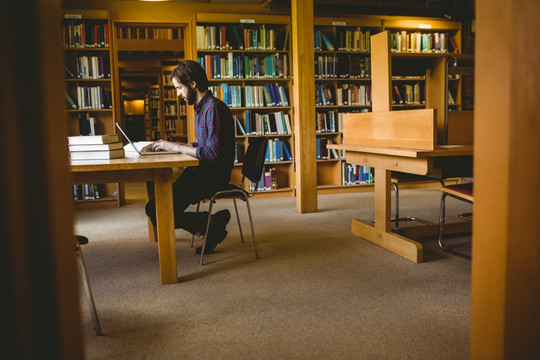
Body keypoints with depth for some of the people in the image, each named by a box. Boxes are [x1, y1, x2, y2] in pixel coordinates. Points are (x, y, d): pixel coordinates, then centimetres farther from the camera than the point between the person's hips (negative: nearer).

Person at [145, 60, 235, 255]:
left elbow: (212, 153, -25)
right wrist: (171, 145, 10)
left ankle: (213, 223, -1)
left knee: (157, 210, -14)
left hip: (213, 176, -11)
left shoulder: (213, 108, -17)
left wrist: (174, 146, -18)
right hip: (203, 172, 11)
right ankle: (212, 227, 9)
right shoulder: (201, 107, 15)